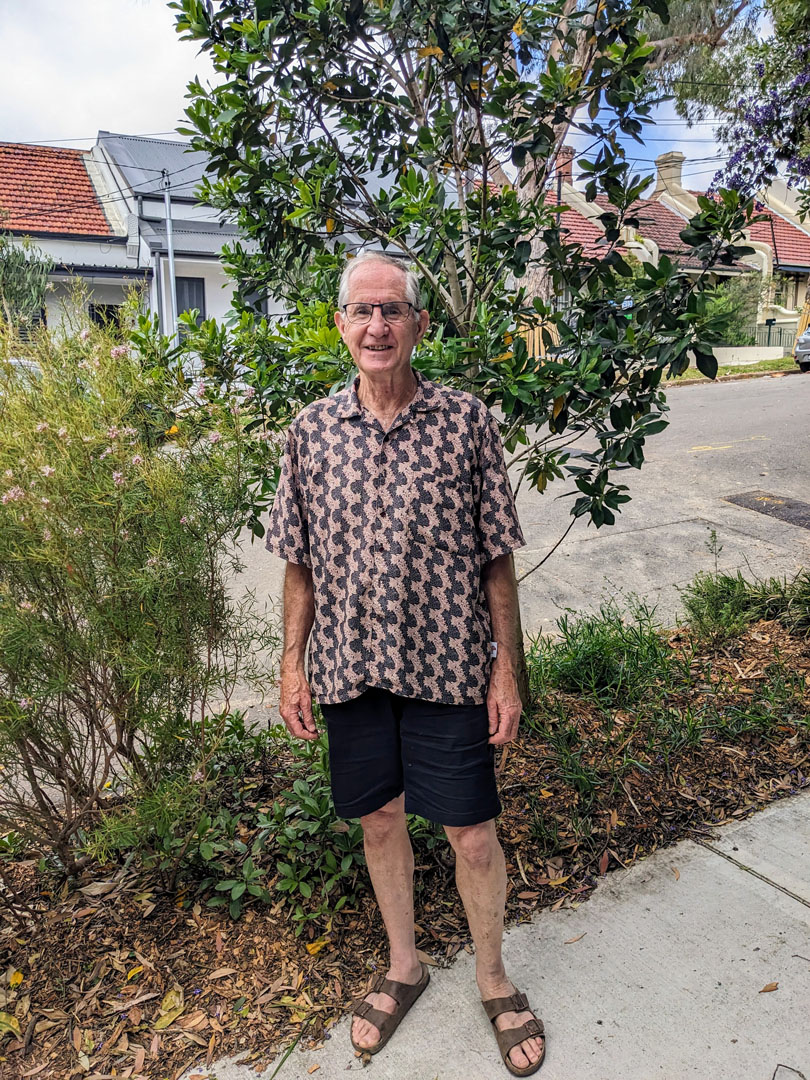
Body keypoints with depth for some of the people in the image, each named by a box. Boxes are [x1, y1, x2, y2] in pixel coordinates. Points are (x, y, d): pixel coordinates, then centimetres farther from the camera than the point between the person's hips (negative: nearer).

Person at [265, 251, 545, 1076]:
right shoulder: (311, 429, -1)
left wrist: (505, 668, -5)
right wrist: (292, 661, 3)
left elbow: (497, 558, -4)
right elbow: (300, 561, 5)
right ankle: (403, 966, 44)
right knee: (380, 821, 18)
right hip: (350, 667, 3)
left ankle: (492, 978, 37)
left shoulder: (466, 421, -7)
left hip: (448, 665, -2)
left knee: (472, 832, 9)